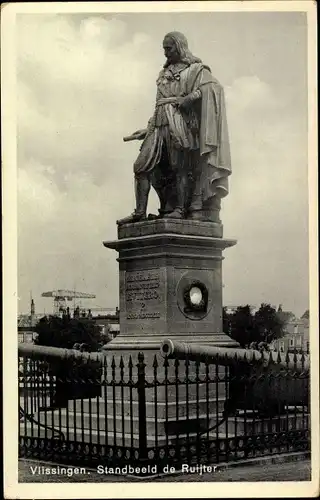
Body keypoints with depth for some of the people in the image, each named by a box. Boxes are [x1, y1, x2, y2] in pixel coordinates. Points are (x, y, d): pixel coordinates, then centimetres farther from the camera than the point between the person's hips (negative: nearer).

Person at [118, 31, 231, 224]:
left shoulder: (195, 69, 7)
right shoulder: (165, 74, 26)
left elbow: (213, 87, -9)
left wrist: (188, 99, -21)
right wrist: (148, 129, 20)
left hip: (179, 123, -6)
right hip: (159, 125, 6)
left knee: (179, 167, -12)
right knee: (143, 166, -5)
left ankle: (179, 209, -13)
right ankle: (140, 212, -8)